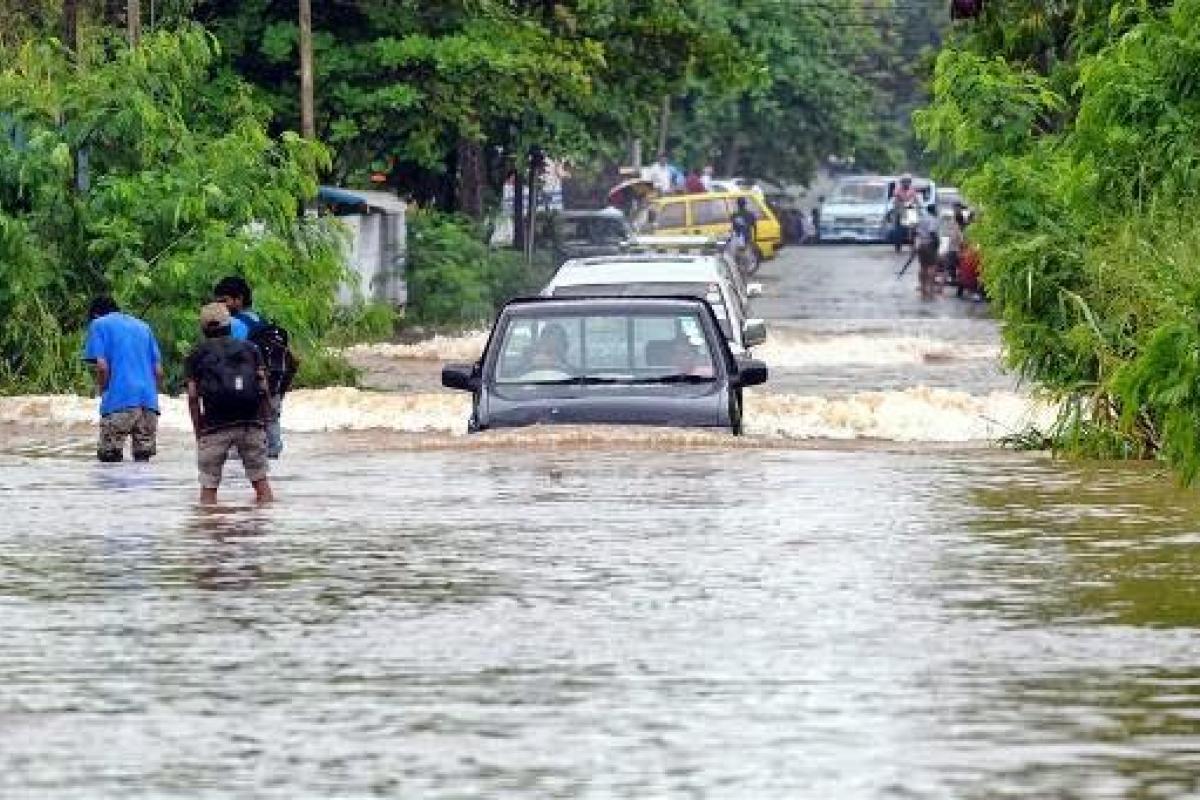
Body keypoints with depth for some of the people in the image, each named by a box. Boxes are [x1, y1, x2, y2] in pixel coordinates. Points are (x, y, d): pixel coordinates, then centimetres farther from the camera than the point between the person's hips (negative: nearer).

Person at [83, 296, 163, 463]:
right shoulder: (143, 327, 25)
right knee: (143, 459, 6)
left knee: (109, 458, -3)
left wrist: (102, 392, 11)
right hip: (149, 402, 5)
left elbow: (102, 366, -4)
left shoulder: (99, 324, 9)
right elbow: (158, 371, 17)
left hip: (119, 402, -5)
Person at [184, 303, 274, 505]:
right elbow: (264, 390, 6)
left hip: (215, 427, -2)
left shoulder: (197, 355, 12)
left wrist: (198, 431, 8)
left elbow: (193, 396, 3)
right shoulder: (250, 349, 16)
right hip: (251, 423, 2)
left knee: (208, 486, 2)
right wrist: (265, 422, 13)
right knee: (260, 480, 8)